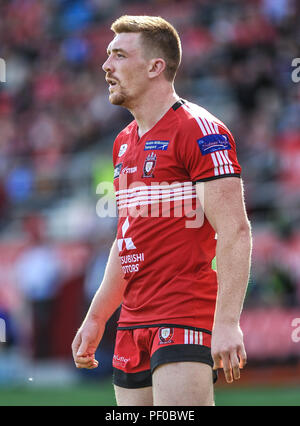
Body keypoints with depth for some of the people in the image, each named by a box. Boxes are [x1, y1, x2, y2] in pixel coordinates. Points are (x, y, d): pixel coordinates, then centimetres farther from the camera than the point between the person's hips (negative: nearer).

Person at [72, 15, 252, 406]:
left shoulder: (198, 131, -9)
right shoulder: (124, 143, 19)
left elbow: (235, 231, -15)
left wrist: (226, 323, -23)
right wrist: (95, 319, 24)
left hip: (186, 320, -9)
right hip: (134, 322, 9)